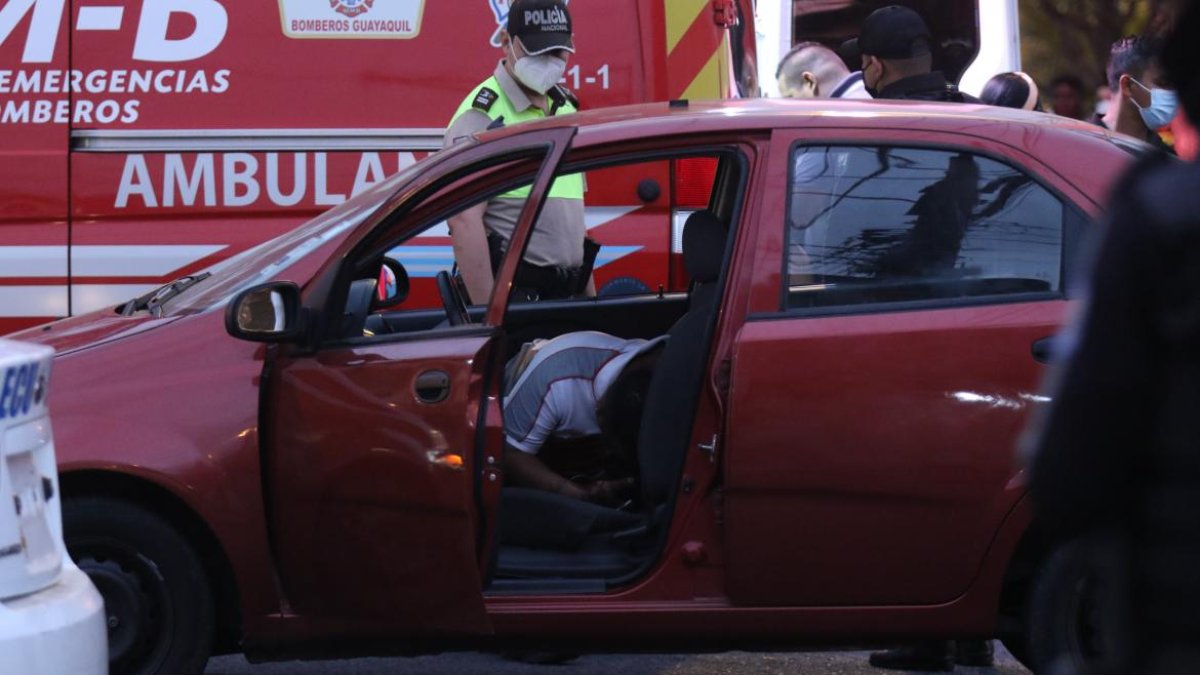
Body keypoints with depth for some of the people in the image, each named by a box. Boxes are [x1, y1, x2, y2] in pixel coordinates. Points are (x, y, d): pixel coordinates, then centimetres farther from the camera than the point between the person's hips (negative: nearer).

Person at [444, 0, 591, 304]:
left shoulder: (565, 107, 16)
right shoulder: (482, 114, -10)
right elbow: (463, 220, -19)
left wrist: (589, 293, 16)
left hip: (569, 291, 7)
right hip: (513, 291, -7)